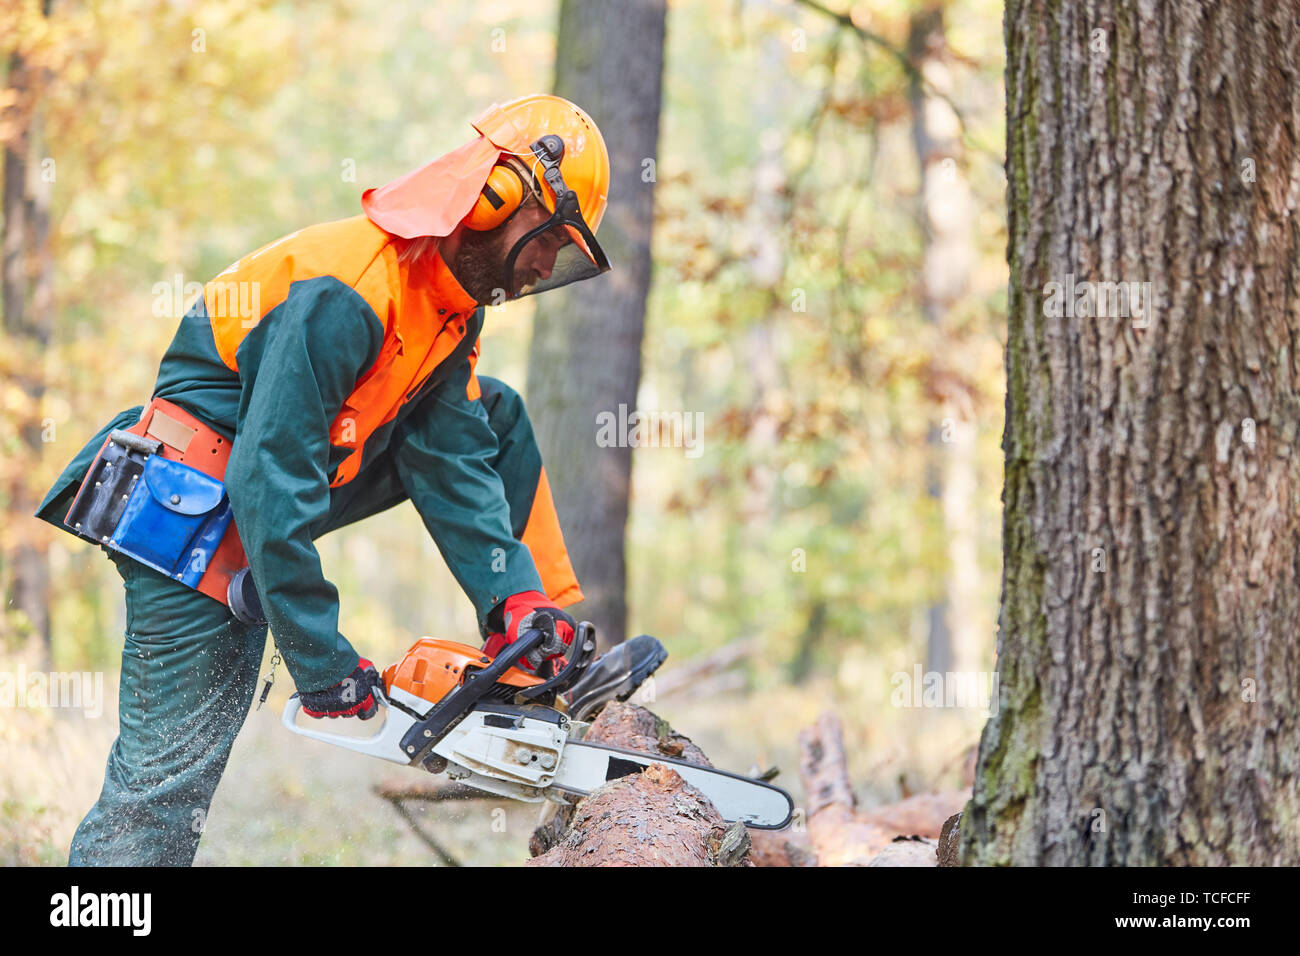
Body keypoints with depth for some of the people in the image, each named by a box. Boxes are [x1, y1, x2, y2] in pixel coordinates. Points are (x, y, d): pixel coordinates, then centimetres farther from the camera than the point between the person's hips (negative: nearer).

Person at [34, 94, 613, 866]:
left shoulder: (451, 303, 2)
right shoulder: (345, 295, -28)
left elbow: (449, 458, -1)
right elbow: (271, 483, -30)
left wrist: (514, 599, -14)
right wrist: (322, 663, -27)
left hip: (283, 478, 9)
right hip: (195, 518, -9)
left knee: (495, 416, 11)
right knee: (167, 778, -11)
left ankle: (541, 640, 11)